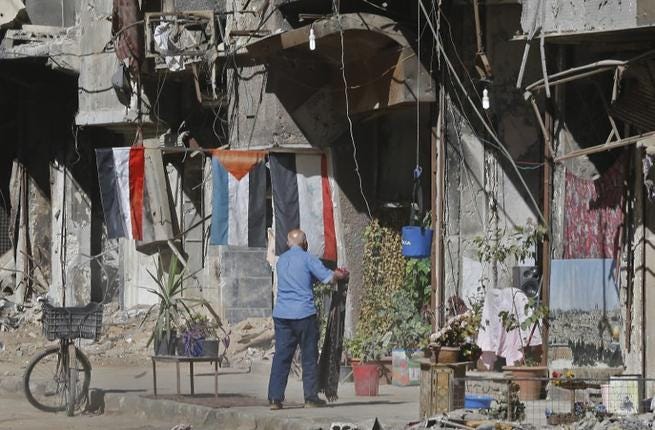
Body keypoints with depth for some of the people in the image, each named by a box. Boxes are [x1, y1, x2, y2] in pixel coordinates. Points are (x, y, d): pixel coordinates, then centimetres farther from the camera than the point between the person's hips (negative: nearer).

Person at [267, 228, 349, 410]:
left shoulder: (281, 260, 16)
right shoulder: (307, 259, -3)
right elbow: (329, 278, -7)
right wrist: (343, 275, 17)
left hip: (281, 313, 5)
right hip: (303, 313, -5)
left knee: (281, 356, 3)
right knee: (309, 357, 3)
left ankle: (275, 398, -3)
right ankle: (311, 398, 3)